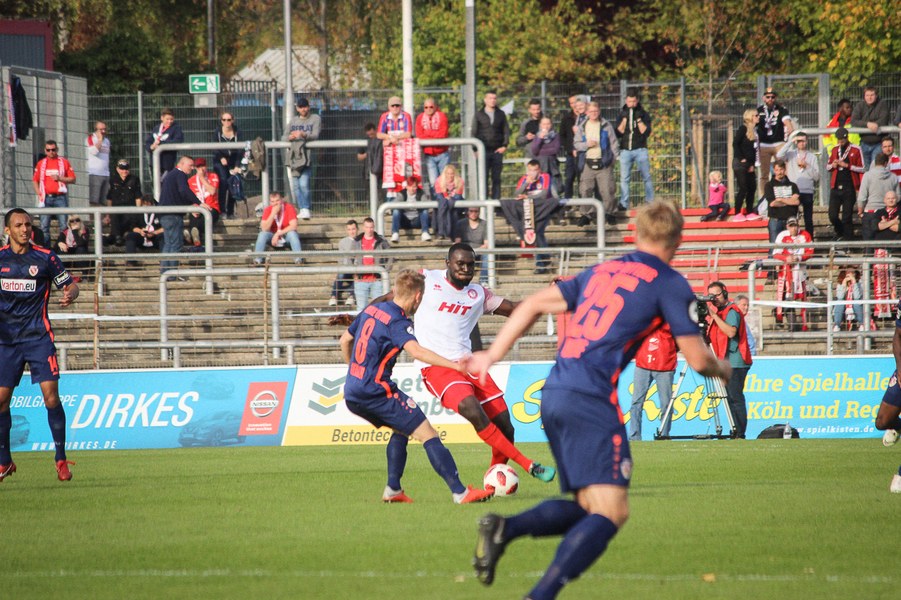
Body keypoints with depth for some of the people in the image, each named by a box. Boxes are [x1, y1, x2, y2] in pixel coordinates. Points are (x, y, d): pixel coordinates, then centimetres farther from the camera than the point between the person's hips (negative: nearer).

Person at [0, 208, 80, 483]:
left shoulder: (45, 258, -1)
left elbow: (70, 284, 6)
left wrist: (70, 295, -18)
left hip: (38, 336, -2)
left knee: (51, 395, -12)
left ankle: (61, 459, -3)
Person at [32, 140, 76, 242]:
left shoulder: (64, 162, 6)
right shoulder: (41, 163, 12)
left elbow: (72, 179, 5)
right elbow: (35, 181, 15)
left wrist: (60, 178, -10)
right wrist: (38, 193, 1)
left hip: (60, 198, -2)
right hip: (46, 198, 2)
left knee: (64, 225, -7)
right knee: (44, 226, -1)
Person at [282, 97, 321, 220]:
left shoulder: (315, 119, 8)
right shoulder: (293, 121, 19)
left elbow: (315, 136, -6)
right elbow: (283, 138, 13)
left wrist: (304, 135, -25)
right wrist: (290, 137, -11)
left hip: (308, 155, -5)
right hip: (294, 154, 5)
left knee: (304, 183, -17)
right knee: (296, 185, 2)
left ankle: (307, 210, -14)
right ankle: (302, 209, 9)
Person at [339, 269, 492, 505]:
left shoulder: (371, 310, 14)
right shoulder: (398, 321, -12)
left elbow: (345, 340, 27)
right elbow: (415, 350, -30)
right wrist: (452, 365, -34)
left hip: (351, 394, 9)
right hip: (376, 391, -9)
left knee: (403, 430, 27)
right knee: (427, 434, -7)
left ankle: (392, 490, 17)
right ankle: (460, 492, -13)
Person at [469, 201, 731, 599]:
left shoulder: (601, 272, 21)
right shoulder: (669, 284, 3)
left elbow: (533, 305, 21)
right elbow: (697, 359, 3)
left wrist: (492, 356, 25)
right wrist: (722, 370, 25)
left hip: (552, 397, 7)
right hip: (591, 401, -7)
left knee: (587, 507, 15)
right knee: (611, 513, -9)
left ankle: (505, 528, -8)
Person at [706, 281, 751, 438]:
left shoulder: (732, 311, -8)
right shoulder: (719, 312, 21)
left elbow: (731, 332, -25)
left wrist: (714, 316, -23)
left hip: (735, 362, -10)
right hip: (726, 363, 10)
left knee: (735, 398, -13)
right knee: (731, 398, 8)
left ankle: (740, 434, -16)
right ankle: (735, 433, 9)